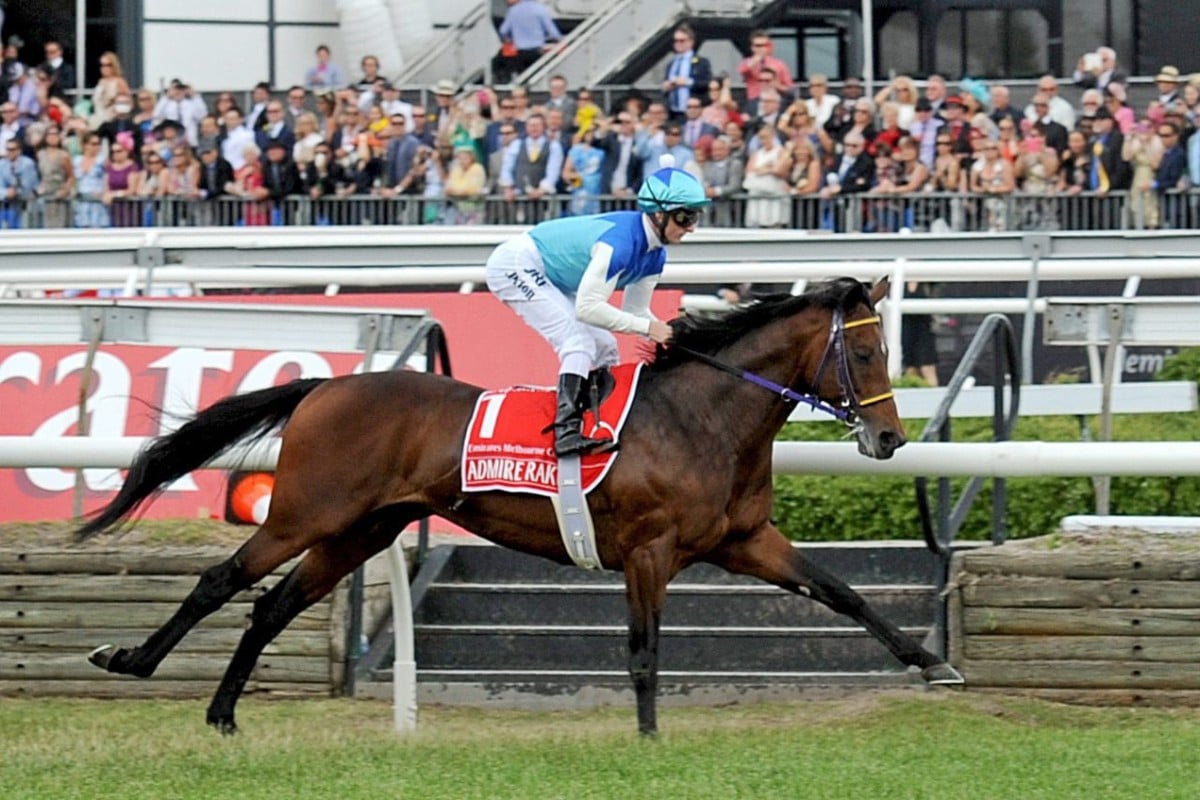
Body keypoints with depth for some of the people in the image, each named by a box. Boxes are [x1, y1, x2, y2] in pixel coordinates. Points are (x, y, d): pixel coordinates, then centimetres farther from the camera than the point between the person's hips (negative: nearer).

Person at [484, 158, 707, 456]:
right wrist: (648, 327, -34)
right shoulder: (622, 240, -32)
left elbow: (636, 309, 5)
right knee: (578, 343, -22)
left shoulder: (654, 252, -3)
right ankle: (567, 431, -32)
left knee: (604, 347, 7)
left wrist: (666, 333, -13)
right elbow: (587, 307, -35)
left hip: (550, 279, 10)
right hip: (516, 265, -10)